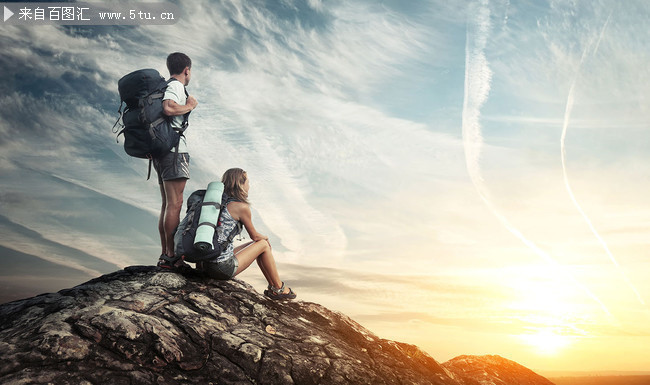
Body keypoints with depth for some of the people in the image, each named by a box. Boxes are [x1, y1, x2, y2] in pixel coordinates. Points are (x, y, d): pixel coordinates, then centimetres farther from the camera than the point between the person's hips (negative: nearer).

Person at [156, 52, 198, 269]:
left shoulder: (164, 87, 22)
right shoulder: (176, 86, -6)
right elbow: (168, 108, -25)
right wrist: (189, 106, -9)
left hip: (161, 151, 10)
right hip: (173, 149, -10)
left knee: (167, 204, 10)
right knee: (175, 204, -11)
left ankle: (165, 255, 12)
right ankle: (171, 256, -11)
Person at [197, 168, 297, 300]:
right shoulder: (242, 207, -12)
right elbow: (254, 236, 2)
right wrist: (266, 237, 23)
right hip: (223, 268, -8)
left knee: (256, 244, 22)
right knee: (264, 244, 9)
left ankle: (272, 287, 30)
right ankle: (279, 289, 20)